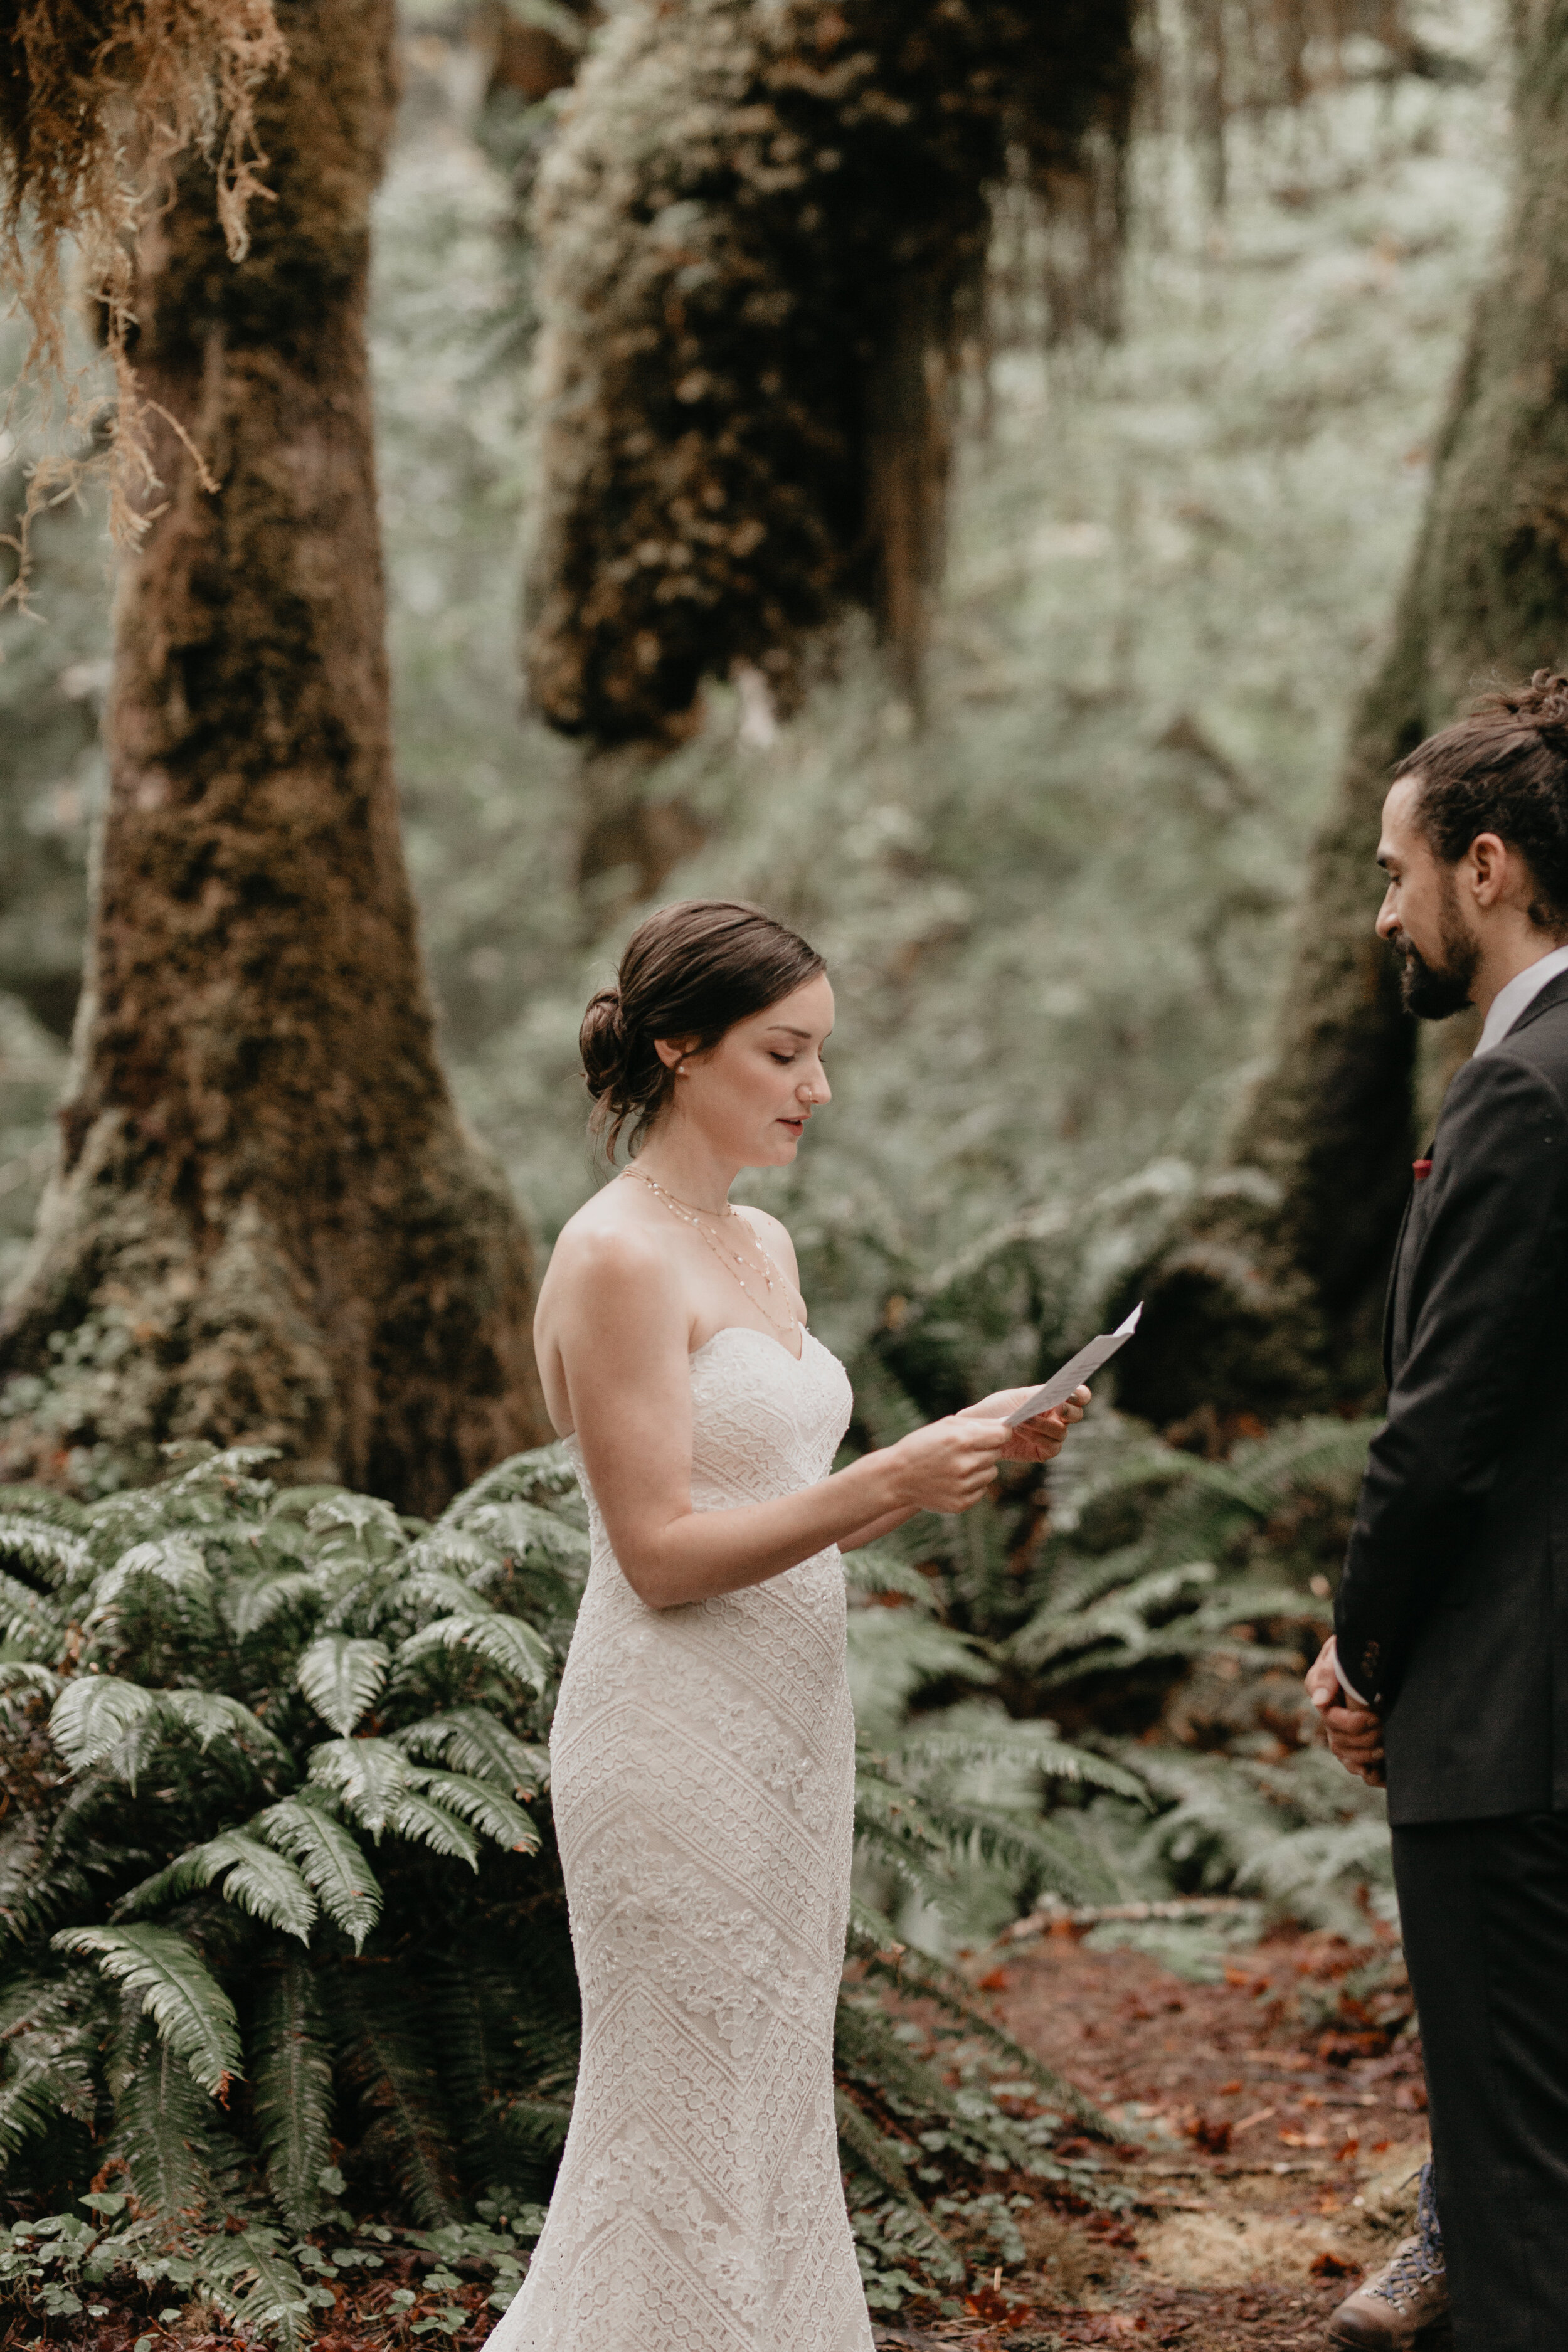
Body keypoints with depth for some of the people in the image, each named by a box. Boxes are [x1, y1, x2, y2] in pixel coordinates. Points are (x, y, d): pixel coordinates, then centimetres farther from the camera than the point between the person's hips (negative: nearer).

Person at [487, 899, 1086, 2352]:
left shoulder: (762, 1247, 12)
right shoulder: (617, 1259, -15)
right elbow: (663, 1554, -18)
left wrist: (967, 1452, 2)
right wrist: (886, 1482, -23)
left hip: (789, 1726, 9)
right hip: (678, 1736, -9)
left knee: (774, 2109, 14)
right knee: (690, 2128, 1)